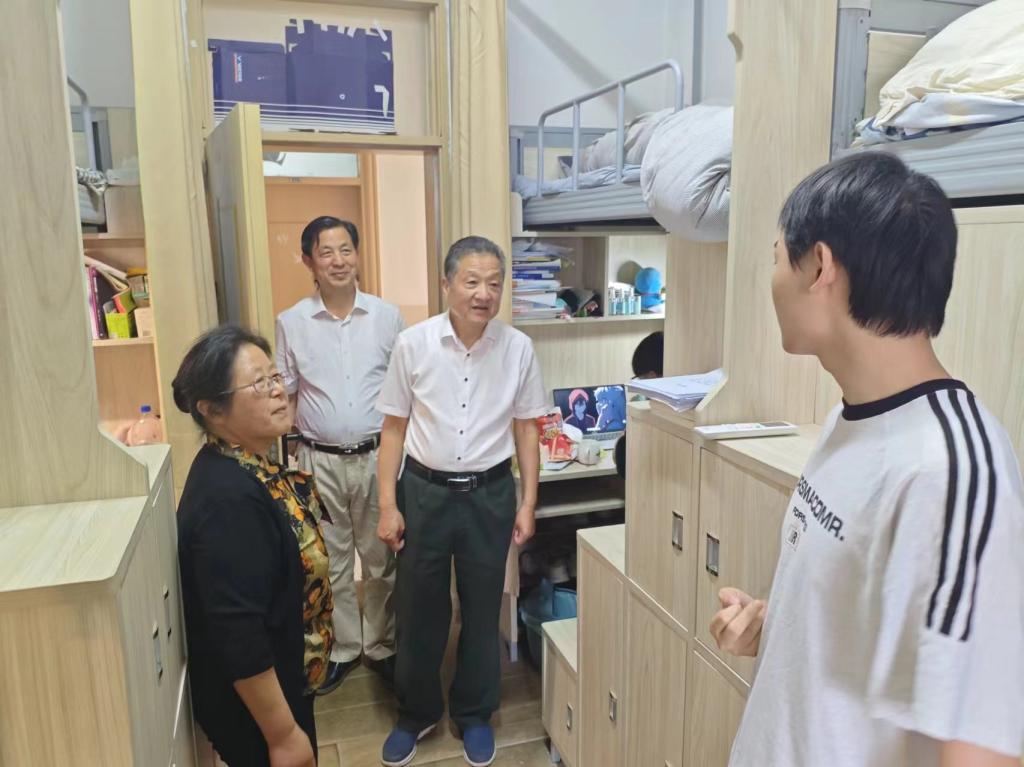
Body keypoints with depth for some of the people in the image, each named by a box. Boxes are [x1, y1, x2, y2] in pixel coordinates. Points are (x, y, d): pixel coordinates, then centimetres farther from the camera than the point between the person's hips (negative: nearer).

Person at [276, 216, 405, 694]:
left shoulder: (387, 316, -2)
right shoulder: (291, 322, -2)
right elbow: (285, 396, 3)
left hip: (378, 456, 0)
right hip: (320, 461, 0)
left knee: (382, 559, 12)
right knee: (330, 563, 13)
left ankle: (381, 645, 31)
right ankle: (341, 648, 32)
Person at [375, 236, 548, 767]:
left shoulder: (518, 348, -6)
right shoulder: (413, 344, -9)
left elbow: (526, 428, 2)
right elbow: (394, 428, -2)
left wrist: (527, 504, 1)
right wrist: (388, 506, -3)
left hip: (490, 494, 1)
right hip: (425, 491, 0)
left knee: (482, 611, 14)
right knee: (419, 610, 13)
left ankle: (474, 715, 37)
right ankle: (415, 714, 37)